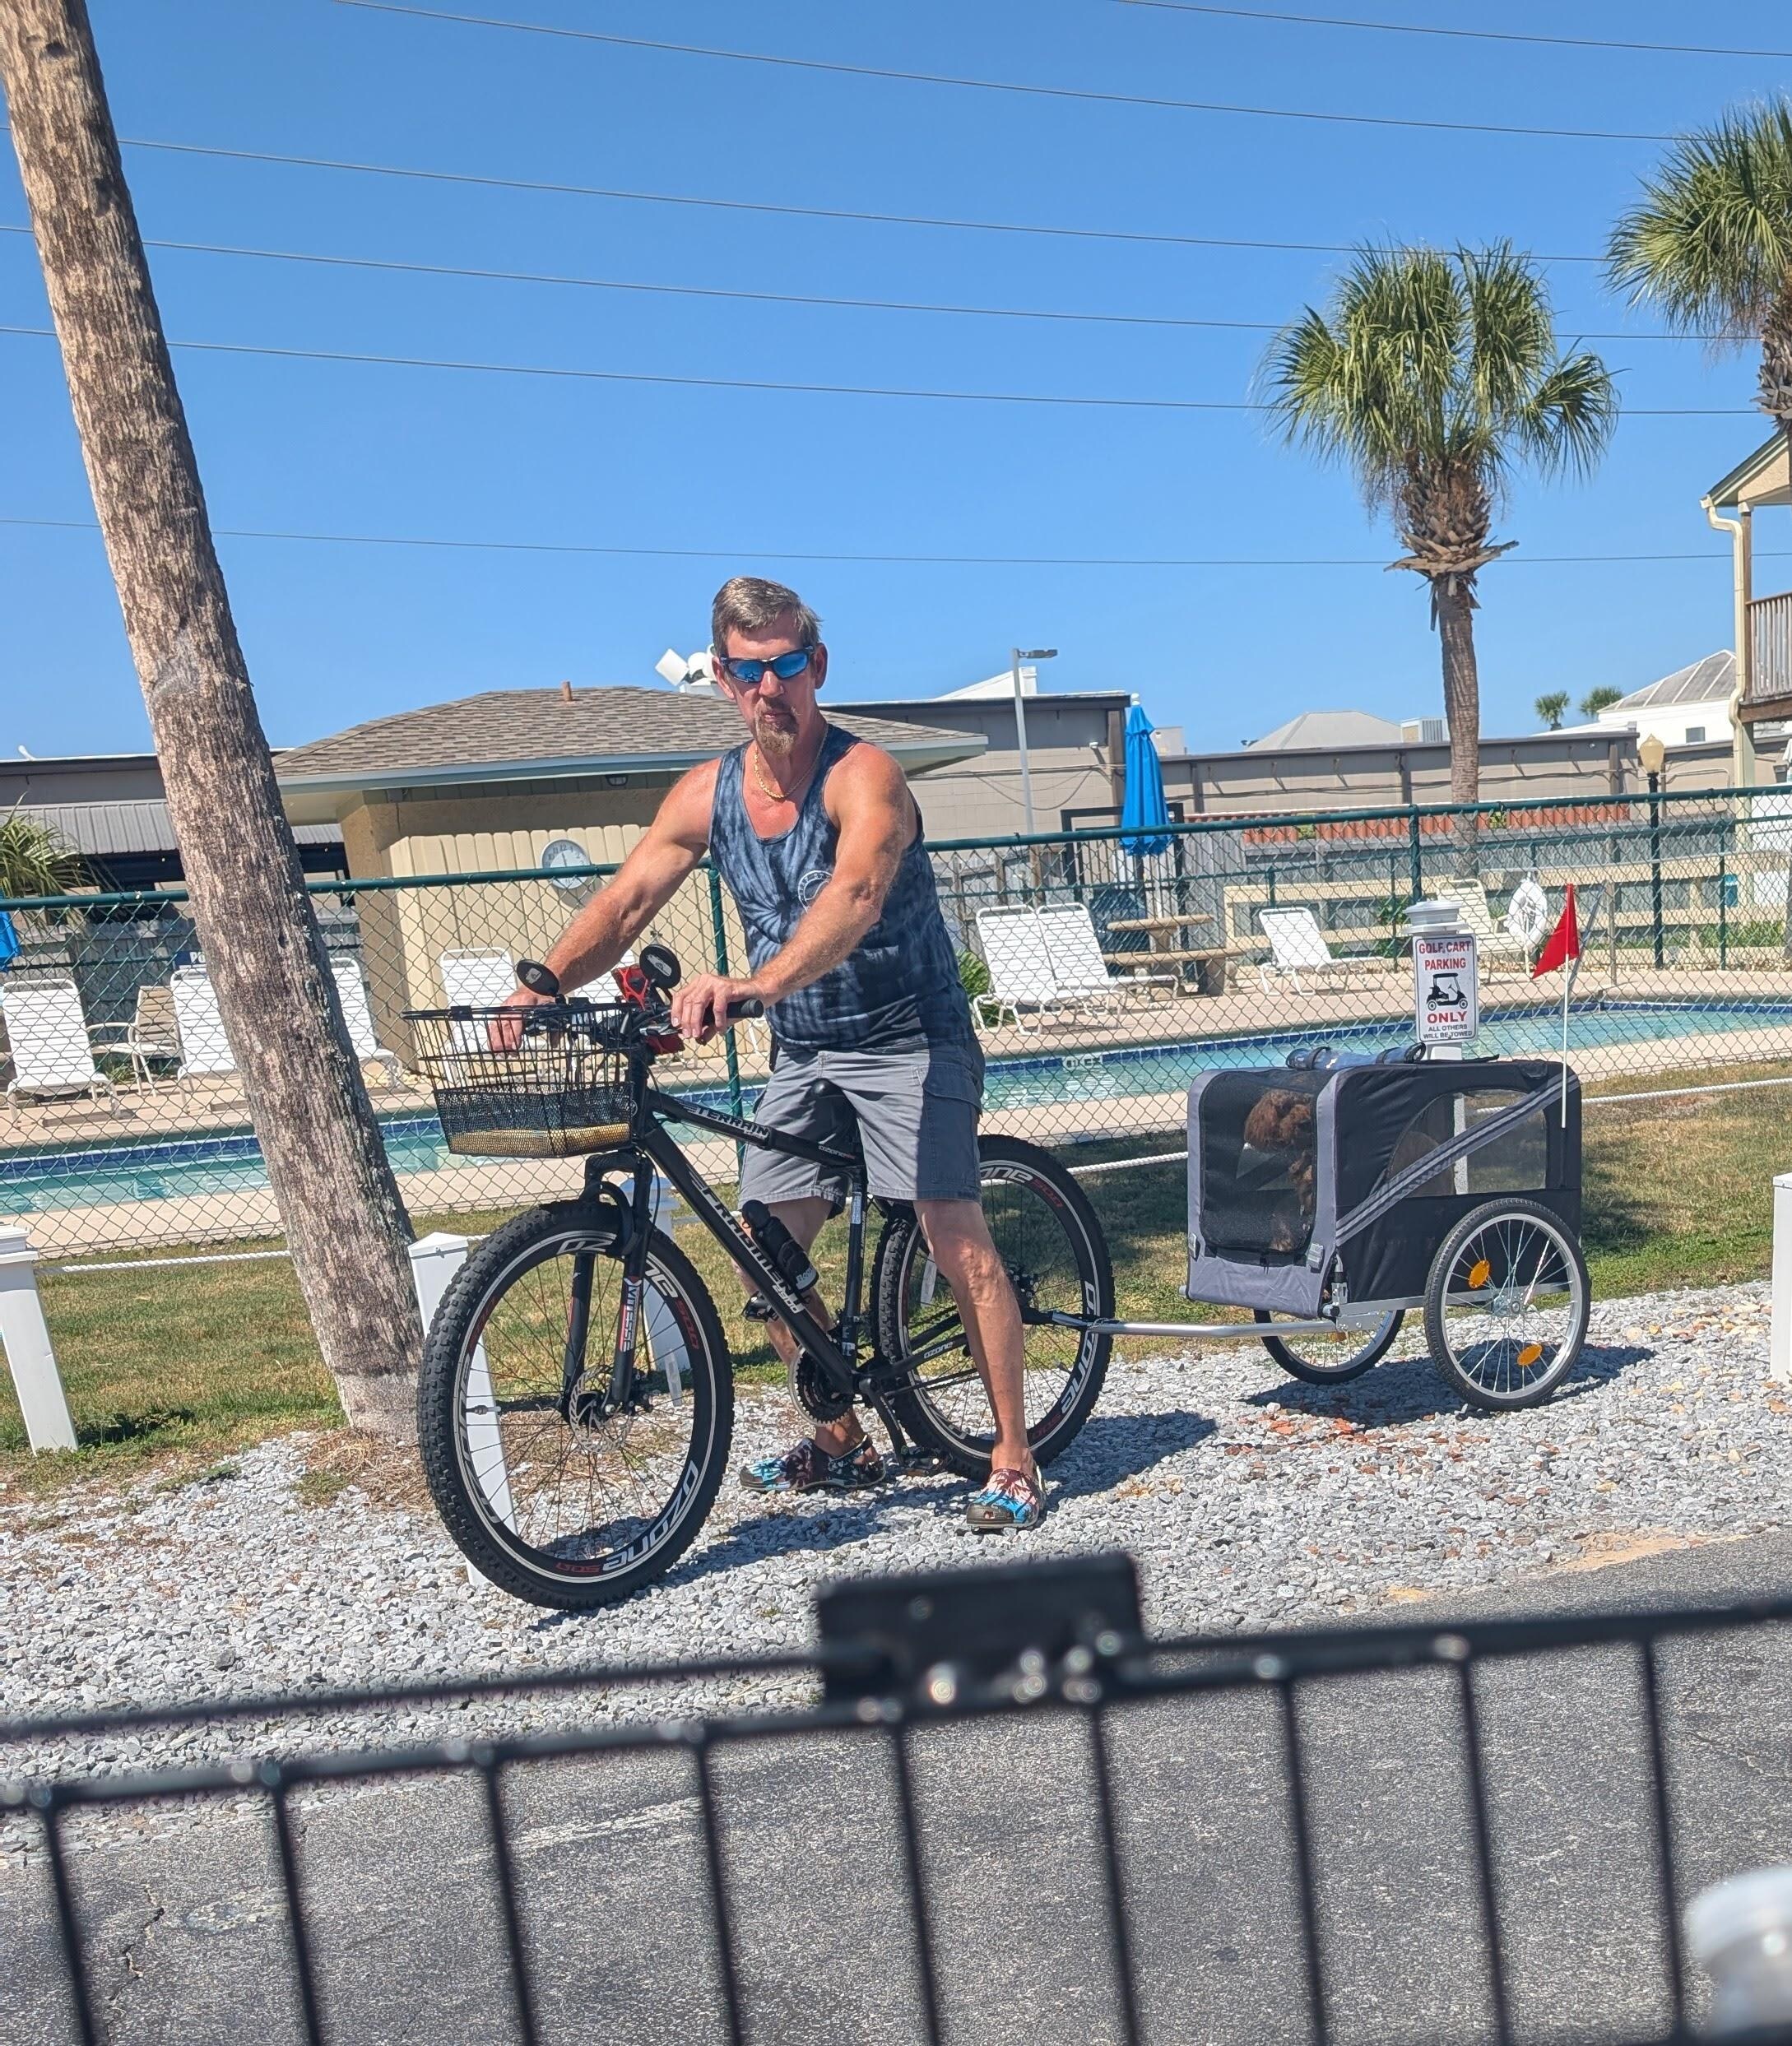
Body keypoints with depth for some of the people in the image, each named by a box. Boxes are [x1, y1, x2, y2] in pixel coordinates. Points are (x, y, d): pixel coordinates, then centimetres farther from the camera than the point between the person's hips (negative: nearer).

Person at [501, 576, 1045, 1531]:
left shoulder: (863, 774, -20)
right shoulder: (706, 793, -1)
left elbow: (855, 894, -39)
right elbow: (622, 904, -3)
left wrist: (757, 983, -55)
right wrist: (536, 989, -18)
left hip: (909, 1036, -6)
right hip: (803, 1051, 6)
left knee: (955, 1235, -16)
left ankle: (1014, 1461, -1)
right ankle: (841, 1442, 23)